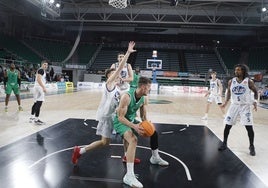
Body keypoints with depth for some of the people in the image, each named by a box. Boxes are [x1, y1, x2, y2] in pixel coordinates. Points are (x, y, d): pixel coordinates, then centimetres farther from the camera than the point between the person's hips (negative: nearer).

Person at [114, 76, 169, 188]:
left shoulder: (144, 99, -5)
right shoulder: (127, 96, -29)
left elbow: (143, 116, 6)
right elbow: (120, 117, -28)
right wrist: (134, 126, -40)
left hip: (132, 121, 8)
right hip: (121, 122, -8)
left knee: (153, 132, 15)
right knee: (133, 139, -36)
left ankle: (155, 158, 39)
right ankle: (129, 176, -36)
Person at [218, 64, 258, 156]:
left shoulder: (249, 82, -9)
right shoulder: (231, 81, -2)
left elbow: (255, 92, 4)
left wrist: (255, 102, -10)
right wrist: (226, 102, 2)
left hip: (245, 106, -2)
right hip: (234, 105, 2)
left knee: (249, 127, -4)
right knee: (227, 125, 1)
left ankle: (251, 146, 14)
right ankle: (224, 143, 17)